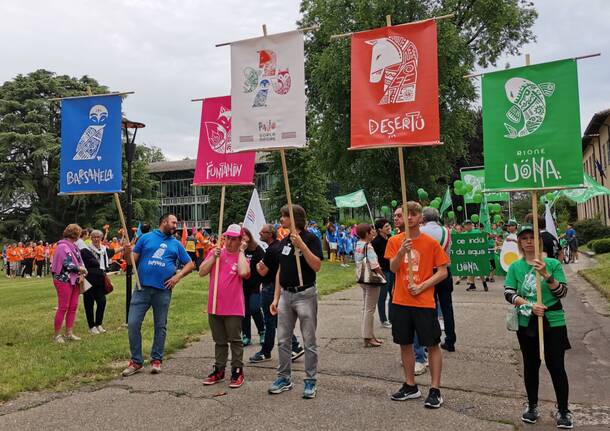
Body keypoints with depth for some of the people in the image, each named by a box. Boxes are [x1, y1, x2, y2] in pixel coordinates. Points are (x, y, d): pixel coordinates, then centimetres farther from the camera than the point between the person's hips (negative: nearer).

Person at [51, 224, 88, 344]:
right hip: (64, 280, -9)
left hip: (73, 280, 9)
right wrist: (81, 269, -8)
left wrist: (81, 271, 2)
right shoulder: (63, 246, -14)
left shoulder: (73, 246, 14)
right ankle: (57, 335, 6)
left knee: (73, 307, 9)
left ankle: (69, 333, 16)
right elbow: (67, 264, -20)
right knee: (63, 307, -4)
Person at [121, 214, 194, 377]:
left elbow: (190, 264, 11)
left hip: (163, 291, 1)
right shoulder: (146, 237, 7)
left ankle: (156, 360, 23)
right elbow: (133, 259, 6)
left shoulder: (176, 244, 10)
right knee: (133, 323, -4)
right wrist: (127, 253, -15)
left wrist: (178, 276, -4)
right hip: (142, 288, -1)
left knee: (160, 326, 9)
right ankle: (136, 361, 11)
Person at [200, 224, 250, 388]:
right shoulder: (215, 252, 5)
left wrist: (241, 251, -13)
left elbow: (243, 272, -25)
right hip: (214, 306, 4)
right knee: (219, 341, 16)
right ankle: (218, 370, 27)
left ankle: (237, 372, 16)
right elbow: (201, 272, -2)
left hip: (233, 308, -3)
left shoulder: (242, 257, -2)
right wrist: (214, 257, -11)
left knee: (235, 340, 5)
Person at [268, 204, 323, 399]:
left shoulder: (310, 238, -9)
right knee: (283, 340, 11)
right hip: (286, 294, 7)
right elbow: (280, 271, 14)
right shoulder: (284, 242, 10)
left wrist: (302, 245, -27)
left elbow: (316, 266, -19)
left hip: (305, 294, -6)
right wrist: (276, 298, 10)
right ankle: (284, 378, 24)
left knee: (309, 341, 4)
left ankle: (310, 381, 16)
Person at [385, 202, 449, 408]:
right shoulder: (394, 241, 3)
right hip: (400, 302, 3)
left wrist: (421, 287, -14)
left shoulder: (431, 243, -5)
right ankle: (410, 386, 26)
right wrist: (402, 251, -23)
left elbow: (443, 272, -5)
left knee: (432, 345, 3)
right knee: (405, 344, 11)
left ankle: (435, 390, 14)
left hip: (424, 302, -3)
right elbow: (393, 268, -6)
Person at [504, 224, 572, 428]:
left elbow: (563, 292, -8)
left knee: (556, 366, 2)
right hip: (526, 323, 2)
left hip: (553, 321, -2)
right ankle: (532, 405, 30)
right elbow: (509, 293, -5)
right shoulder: (515, 267, 0)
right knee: (531, 365, 13)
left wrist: (546, 275, -22)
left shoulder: (552, 263, -3)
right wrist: (530, 305, -18)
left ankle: (563, 410, 20)